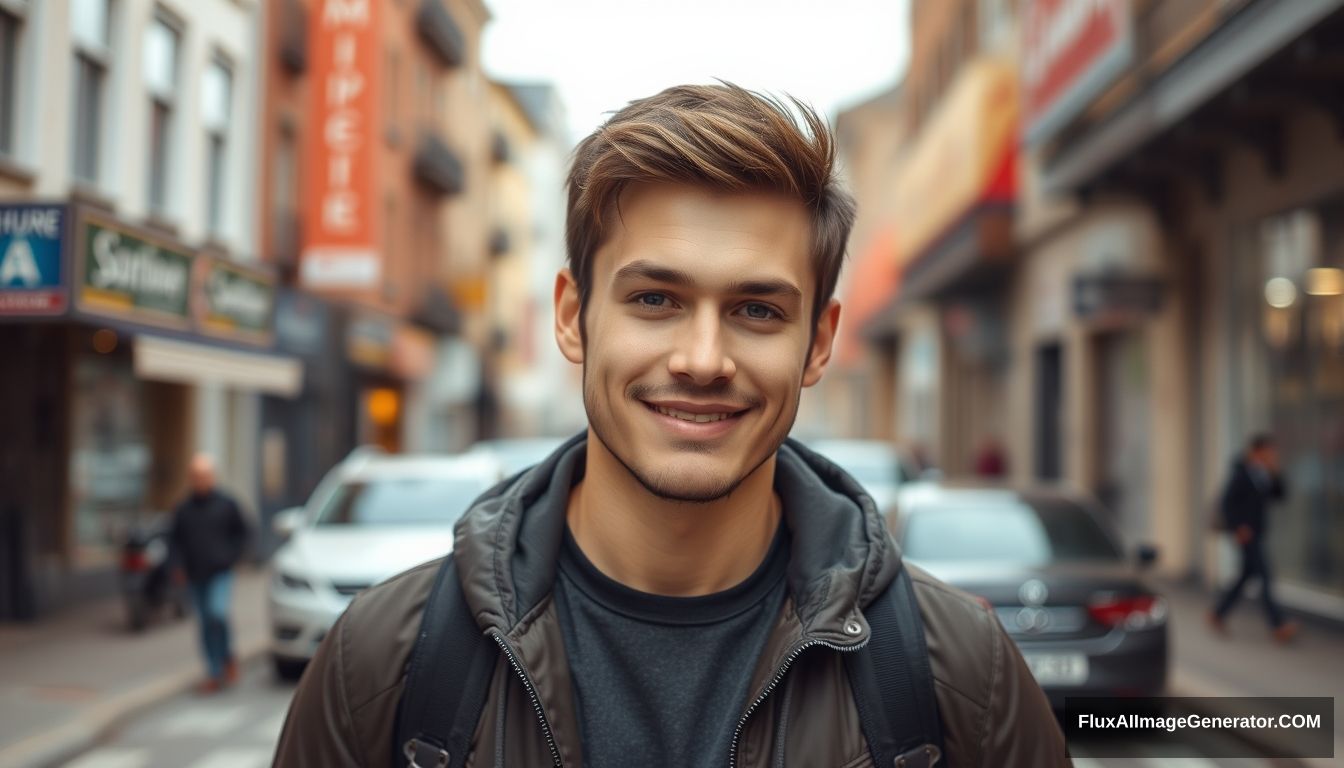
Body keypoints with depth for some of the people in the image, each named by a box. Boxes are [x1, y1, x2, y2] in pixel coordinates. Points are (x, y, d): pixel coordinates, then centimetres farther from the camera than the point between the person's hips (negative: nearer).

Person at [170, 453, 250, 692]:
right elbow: (177, 540, 16)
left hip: (220, 573, -3)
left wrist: (231, 557, -3)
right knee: (206, 624, 6)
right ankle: (216, 674, 15)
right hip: (196, 576, 3)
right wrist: (182, 564, 5)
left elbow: (242, 533, 6)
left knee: (217, 612, -22)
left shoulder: (226, 504, -2)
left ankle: (228, 657, 3)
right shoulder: (183, 509, 5)